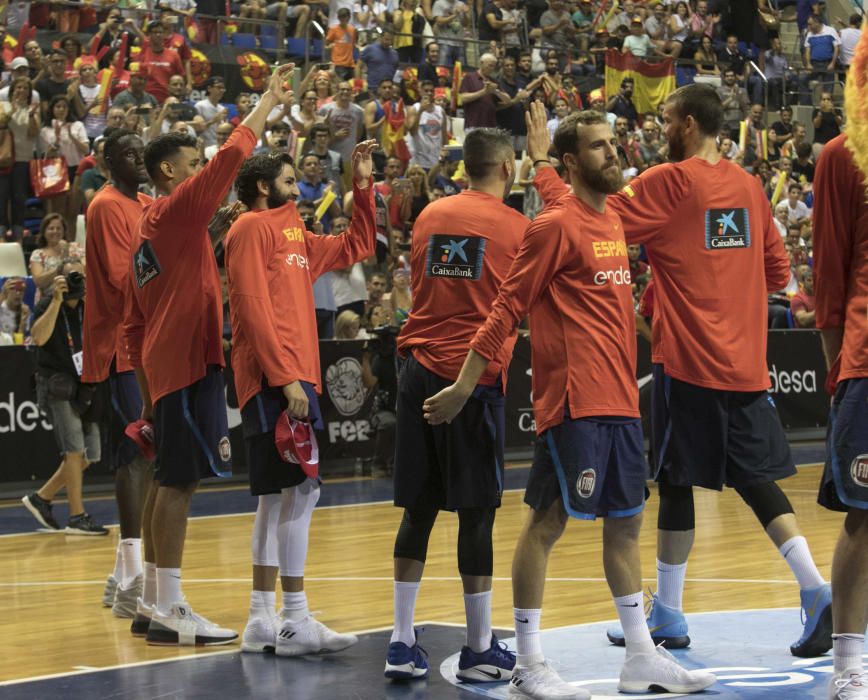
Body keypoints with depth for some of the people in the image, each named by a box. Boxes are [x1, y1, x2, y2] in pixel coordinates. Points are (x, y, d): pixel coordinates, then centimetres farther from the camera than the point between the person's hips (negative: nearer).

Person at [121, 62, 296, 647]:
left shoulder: (146, 230, 19)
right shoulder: (180, 209, -7)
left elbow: (133, 325, 21)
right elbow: (233, 155, -17)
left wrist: (148, 395, 22)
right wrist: (270, 99, -6)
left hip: (163, 367, 10)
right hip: (189, 363, -10)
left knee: (173, 483, 12)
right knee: (180, 482, -10)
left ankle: (162, 606, 16)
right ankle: (171, 611, -11)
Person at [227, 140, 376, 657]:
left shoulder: (294, 234, 22)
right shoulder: (254, 228, -5)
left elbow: (356, 246, 31)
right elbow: (254, 307, -14)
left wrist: (363, 185, 21)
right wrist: (285, 376, -20)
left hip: (294, 378, 10)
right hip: (277, 380, -10)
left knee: (280, 498, 10)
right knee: (300, 490, -14)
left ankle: (262, 622, 14)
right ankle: (296, 623, -14)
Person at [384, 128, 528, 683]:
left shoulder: (431, 216, 11)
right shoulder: (515, 226, -2)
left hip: (419, 373, 5)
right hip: (474, 377, -5)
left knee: (418, 510, 8)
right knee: (477, 515, 0)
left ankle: (402, 643, 7)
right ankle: (479, 649, 5)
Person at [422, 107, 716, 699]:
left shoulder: (612, 221, 15)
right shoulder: (557, 225, -9)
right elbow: (508, 309, -10)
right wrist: (463, 387, -11)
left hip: (619, 400, 9)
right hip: (575, 400, -9)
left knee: (626, 522, 12)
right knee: (548, 521, -4)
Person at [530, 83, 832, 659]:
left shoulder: (668, 183, -11)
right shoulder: (747, 185, 9)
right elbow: (777, 271, 16)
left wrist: (545, 167, -3)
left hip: (689, 359, -6)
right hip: (746, 361, 6)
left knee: (677, 481, 3)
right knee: (755, 479, 9)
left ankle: (668, 616, 11)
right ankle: (816, 589, -6)